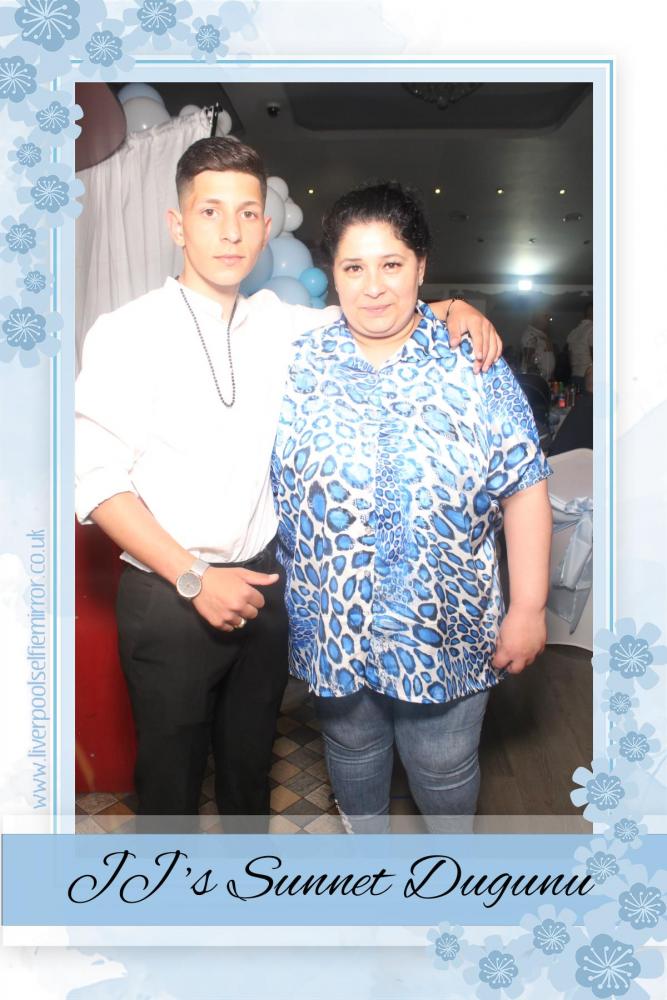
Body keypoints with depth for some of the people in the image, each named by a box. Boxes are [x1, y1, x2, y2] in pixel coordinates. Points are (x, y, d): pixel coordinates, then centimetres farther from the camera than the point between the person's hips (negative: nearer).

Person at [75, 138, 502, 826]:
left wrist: (451, 309, -3)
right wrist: (193, 578, -18)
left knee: (252, 743, 23)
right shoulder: (126, 334, -12)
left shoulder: (278, 324, 2)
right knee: (170, 762, 14)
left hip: (262, 579, 4)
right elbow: (96, 480, -14)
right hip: (168, 594, -4)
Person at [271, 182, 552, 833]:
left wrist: (529, 608, -8)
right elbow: (262, 483, 2)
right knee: (352, 750, 23)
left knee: (443, 767, 17)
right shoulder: (296, 367, -5)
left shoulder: (475, 367, -8)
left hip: (445, 628, -1)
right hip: (333, 626, 2)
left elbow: (524, 488, -6)